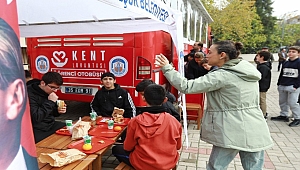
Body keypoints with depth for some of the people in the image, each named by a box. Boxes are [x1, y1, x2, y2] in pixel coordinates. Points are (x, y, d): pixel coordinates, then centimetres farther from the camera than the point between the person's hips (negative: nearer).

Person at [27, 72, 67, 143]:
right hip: (37, 130, -8)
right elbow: (36, 118, -28)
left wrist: (58, 111, -3)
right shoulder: (30, 94, -21)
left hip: (51, 124, 8)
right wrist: (50, 102, -26)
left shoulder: (49, 92, 5)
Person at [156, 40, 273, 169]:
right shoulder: (249, 71, 7)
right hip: (255, 131, 7)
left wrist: (167, 68, -12)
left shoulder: (222, 76, -16)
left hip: (233, 132, -7)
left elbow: (187, 87, -19)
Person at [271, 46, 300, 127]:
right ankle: (283, 115, 26)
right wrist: (279, 84, 14)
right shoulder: (285, 63, 15)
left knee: (292, 103, -8)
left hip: (293, 86, -7)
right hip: (282, 86, 7)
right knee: (282, 102, 13)